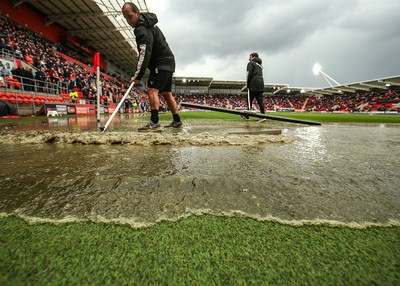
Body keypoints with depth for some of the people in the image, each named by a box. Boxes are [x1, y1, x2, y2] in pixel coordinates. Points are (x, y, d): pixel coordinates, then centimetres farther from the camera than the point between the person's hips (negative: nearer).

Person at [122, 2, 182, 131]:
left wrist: (138, 75, -32)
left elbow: (145, 55, -29)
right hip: (168, 62, 10)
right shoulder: (147, 23, 15)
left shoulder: (142, 30, -17)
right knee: (167, 93, 11)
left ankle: (154, 123, -28)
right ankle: (177, 121, 18)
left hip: (161, 64, -10)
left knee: (152, 90, -20)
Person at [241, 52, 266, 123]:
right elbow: (259, 75, 21)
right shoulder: (260, 64, 28)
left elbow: (249, 74, -8)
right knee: (260, 101, 1)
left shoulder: (251, 63, 4)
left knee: (249, 100, -3)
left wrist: (247, 85, -2)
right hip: (261, 84, 7)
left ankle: (246, 116, 1)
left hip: (254, 85, -7)